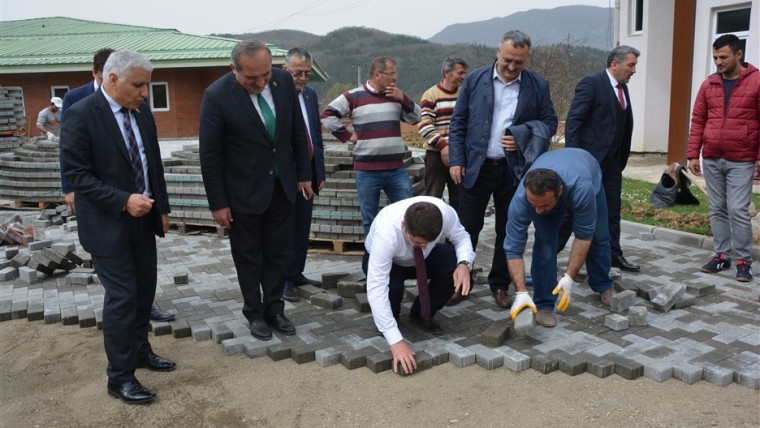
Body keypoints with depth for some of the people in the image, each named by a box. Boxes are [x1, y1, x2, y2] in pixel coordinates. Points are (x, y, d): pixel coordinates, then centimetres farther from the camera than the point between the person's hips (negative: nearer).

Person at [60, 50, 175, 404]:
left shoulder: (141, 110, 4)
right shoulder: (81, 114, -15)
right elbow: (75, 173, -17)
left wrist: (161, 207, 11)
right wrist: (123, 201, -24)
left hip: (143, 218, 7)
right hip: (107, 223, -6)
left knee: (145, 288, 15)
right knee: (122, 296, -2)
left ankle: (139, 349, 35)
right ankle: (120, 376, 11)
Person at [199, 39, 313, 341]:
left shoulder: (284, 81, -8)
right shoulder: (217, 96, -19)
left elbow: (297, 131, 5)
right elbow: (209, 155, -13)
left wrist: (303, 173, 7)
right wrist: (218, 203, -11)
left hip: (282, 184, 4)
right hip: (245, 189, -3)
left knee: (277, 252, 13)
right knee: (249, 256, 11)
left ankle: (274, 308, 29)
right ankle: (254, 313, 28)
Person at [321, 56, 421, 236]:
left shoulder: (396, 95, 10)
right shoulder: (354, 96, -3)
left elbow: (415, 118, 9)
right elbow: (327, 115, -3)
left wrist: (403, 99, -4)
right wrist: (346, 135, -6)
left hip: (396, 169, 3)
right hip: (367, 171, -3)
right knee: (370, 220, 9)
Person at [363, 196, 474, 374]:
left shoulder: (444, 212, -33)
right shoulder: (386, 231, -42)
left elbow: (461, 237, -13)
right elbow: (376, 289, -43)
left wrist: (464, 264, -36)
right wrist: (396, 341, -48)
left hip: (424, 259, 3)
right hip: (385, 261, -3)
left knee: (455, 265, -27)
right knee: (392, 287, -37)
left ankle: (422, 314, 0)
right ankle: (387, 318, 1)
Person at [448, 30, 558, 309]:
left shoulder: (538, 86, 1)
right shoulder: (475, 80, 0)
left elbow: (549, 122, 8)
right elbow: (458, 123, 2)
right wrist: (456, 160, -5)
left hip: (514, 170, 1)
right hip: (476, 168, -1)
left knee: (508, 231, 10)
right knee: (468, 227, 4)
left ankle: (500, 285, 24)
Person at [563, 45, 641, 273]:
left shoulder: (623, 88, 12)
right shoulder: (591, 83, -12)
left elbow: (625, 125, 14)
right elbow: (573, 121, -16)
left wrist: (622, 159, 10)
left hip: (612, 161, 8)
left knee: (612, 211, 13)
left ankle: (613, 254, 23)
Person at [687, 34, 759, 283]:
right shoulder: (708, 85, 7)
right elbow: (698, 121, 8)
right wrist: (693, 154, 2)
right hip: (711, 160, 4)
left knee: (738, 211, -5)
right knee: (717, 210, 8)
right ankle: (721, 255, 18)